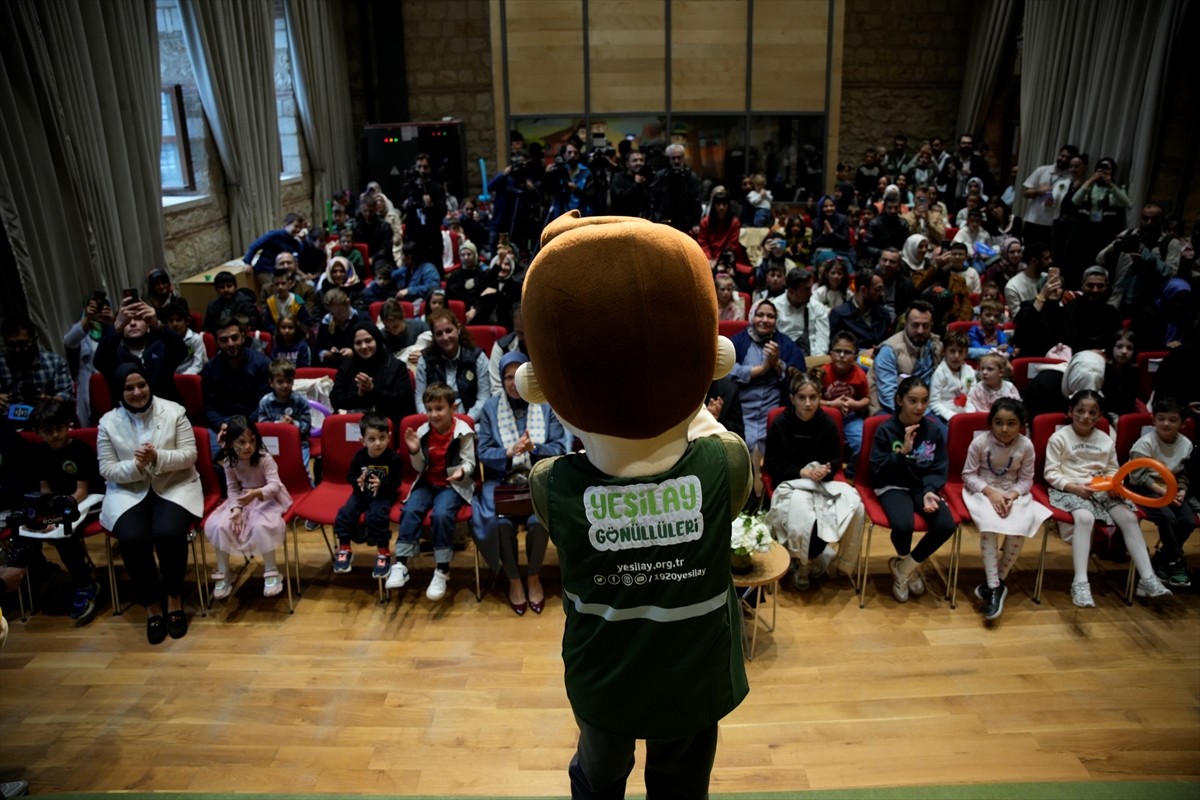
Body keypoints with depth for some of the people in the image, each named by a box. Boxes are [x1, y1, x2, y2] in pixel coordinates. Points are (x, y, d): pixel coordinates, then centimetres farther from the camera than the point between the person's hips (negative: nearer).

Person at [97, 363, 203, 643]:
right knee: (132, 539, -28)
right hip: (129, 491, 1)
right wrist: (135, 465, -19)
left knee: (168, 533, -30)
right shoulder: (108, 422, 1)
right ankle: (152, 604, -7)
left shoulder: (173, 411, -2)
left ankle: (174, 599, -6)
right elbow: (107, 470, 1)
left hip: (175, 486, -1)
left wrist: (158, 458, -22)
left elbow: (190, 455, -5)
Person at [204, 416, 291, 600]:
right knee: (218, 525, -18)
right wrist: (236, 508, -21)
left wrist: (257, 493, -48)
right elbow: (233, 489, -2)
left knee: (262, 526, -34)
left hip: (267, 499, -5)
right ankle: (223, 575, -1)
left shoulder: (265, 459, -20)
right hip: (242, 500, 5)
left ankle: (271, 573, -14)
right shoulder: (229, 462, -6)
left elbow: (275, 485, -28)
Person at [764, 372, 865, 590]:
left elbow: (836, 461, 7)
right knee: (802, 512, -36)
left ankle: (813, 557, 1)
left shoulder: (828, 424, 1)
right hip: (790, 483, -3)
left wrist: (825, 470, -17)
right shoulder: (780, 424, -7)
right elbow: (771, 464, -5)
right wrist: (802, 472, -17)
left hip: (822, 482, 4)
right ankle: (801, 562, -2)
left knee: (855, 506, -23)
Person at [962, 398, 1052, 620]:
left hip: (1013, 493, 2)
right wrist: (990, 492, -21)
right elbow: (968, 475, -7)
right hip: (982, 491, -2)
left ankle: (995, 582, -7)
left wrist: (1013, 494, -20)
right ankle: (995, 587, -25)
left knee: (1020, 527, -26)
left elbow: (1026, 479, -1)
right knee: (989, 525, -31)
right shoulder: (980, 442, -13)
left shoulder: (1026, 445, -8)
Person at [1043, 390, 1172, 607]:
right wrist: (1074, 487, -19)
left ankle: (1147, 579, -14)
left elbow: (1112, 471, 14)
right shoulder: (1059, 438, -1)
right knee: (1085, 517, -34)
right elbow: (1051, 473, -5)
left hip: (1101, 490, 5)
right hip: (1068, 489, -5)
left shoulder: (1106, 441, 13)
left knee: (1129, 516, -18)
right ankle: (1080, 582, -36)